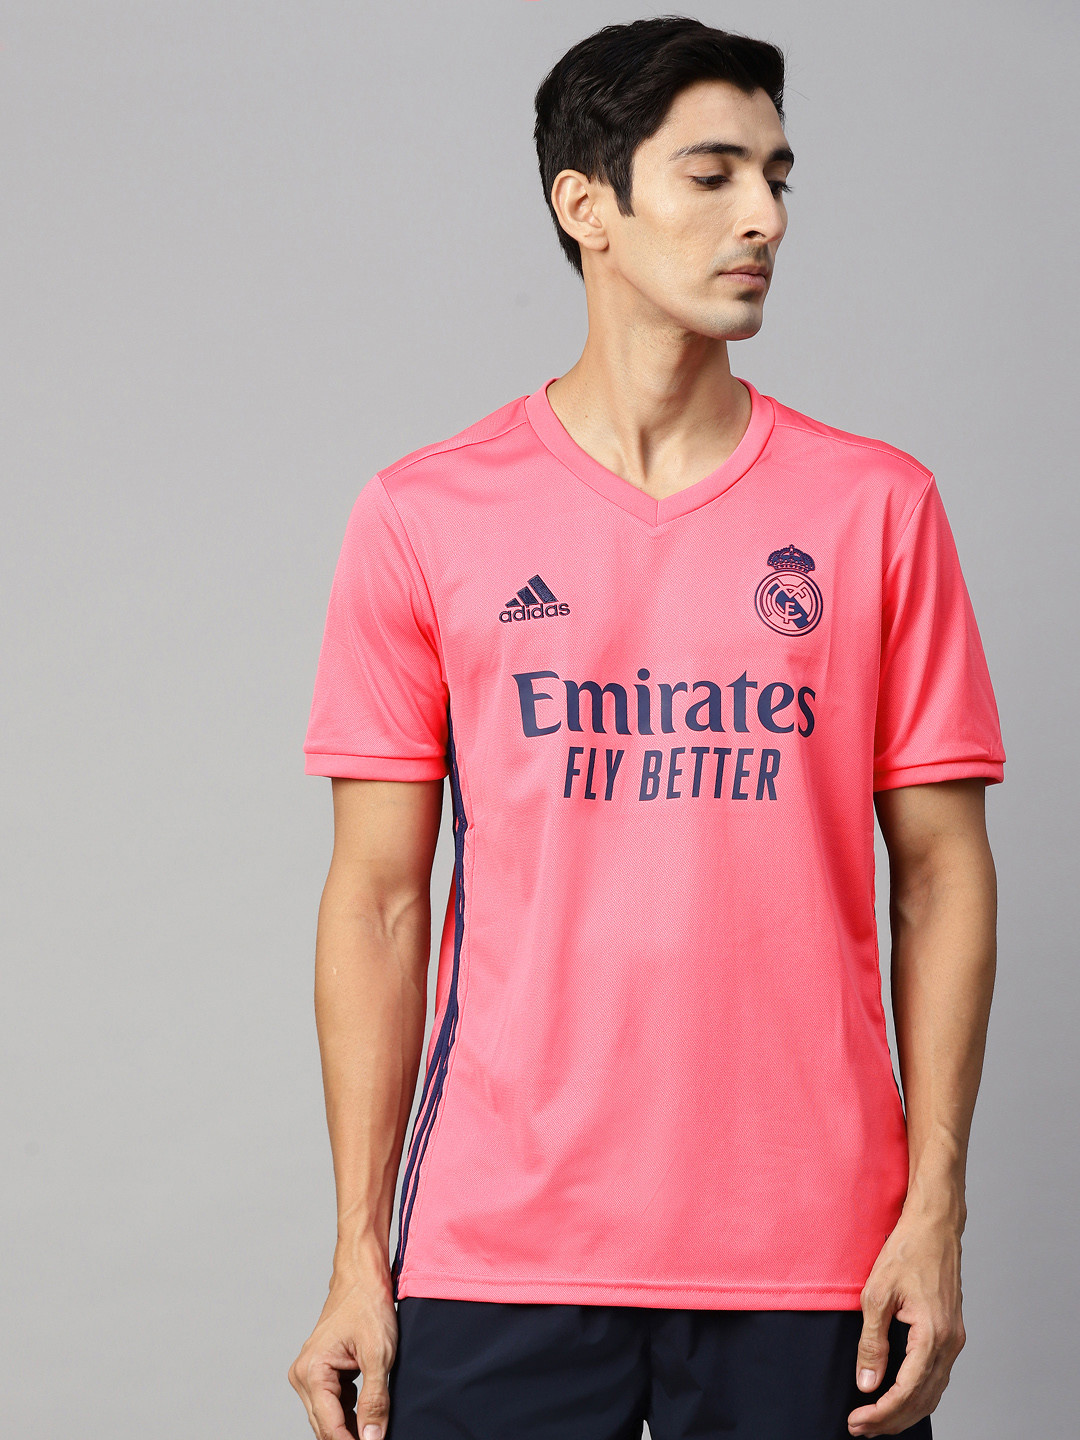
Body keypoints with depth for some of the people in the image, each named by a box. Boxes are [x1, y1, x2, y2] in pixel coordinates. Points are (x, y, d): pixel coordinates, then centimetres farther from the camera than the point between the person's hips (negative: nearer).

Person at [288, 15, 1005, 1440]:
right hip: (498, 1254, 0)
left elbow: (941, 869, 4)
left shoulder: (877, 507, 4)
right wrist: (359, 1258, 0)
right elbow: (380, 901, 3)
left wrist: (936, 1214, -3)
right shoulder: (425, 518, 3)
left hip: (810, 1258, 1)